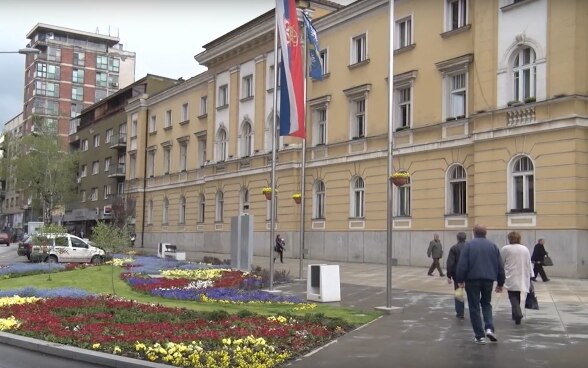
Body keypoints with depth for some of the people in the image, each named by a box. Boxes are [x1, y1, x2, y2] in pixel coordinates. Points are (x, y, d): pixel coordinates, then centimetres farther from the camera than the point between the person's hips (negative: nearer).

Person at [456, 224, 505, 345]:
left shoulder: (468, 245, -2)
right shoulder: (493, 246, 9)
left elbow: (462, 264, -9)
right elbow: (500, 266, 10)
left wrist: (460, 280, -3)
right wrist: (500, 283, 17)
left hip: (472, 279, -3)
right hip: (488, 279, 3)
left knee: (474, 307, 5)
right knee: (486, 304, 21)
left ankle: (480, 336, 6)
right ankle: (489, 328, 0)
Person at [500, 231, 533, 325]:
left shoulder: (505, 249, -6)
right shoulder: (525, 249, 8)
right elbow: (529, 264, 11)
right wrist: (530, 277, 16)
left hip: (511, 278, -5)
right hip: (523, 277, 5)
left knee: (513, 296, -2)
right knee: (517, 295, 15)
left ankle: (518, 314, -21)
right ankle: (515, 315, 22)